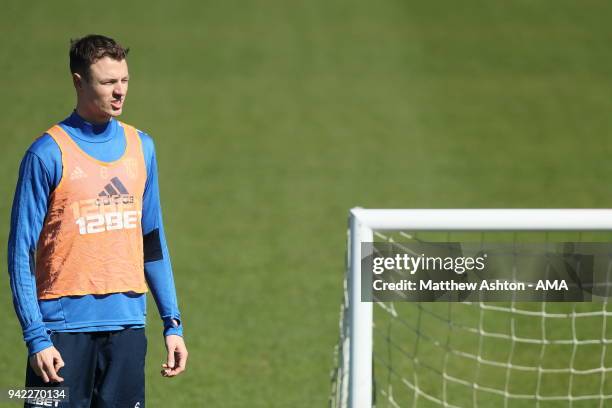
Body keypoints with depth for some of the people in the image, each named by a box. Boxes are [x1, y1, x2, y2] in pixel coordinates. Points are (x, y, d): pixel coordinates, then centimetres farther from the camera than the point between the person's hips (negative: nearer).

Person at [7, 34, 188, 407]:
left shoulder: (140, 147, 11)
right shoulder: (48, 153, -5)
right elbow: (22, 254, -6)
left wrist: (173, 323, 12)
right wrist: (36, 338, -13)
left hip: (127, 326, 5)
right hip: (65, 328, -5)